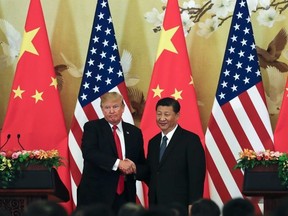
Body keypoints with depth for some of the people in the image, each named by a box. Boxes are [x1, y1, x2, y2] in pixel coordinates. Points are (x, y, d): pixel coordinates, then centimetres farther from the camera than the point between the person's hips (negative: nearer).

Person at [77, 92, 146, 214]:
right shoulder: (92, 127, 2)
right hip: (96, 195, -3)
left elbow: (141, 163, 18)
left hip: (125, 195, 3)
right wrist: (117, 163, -24)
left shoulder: (134, 132, 13)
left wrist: (132, 168, -8)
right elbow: (88, 152, -15)